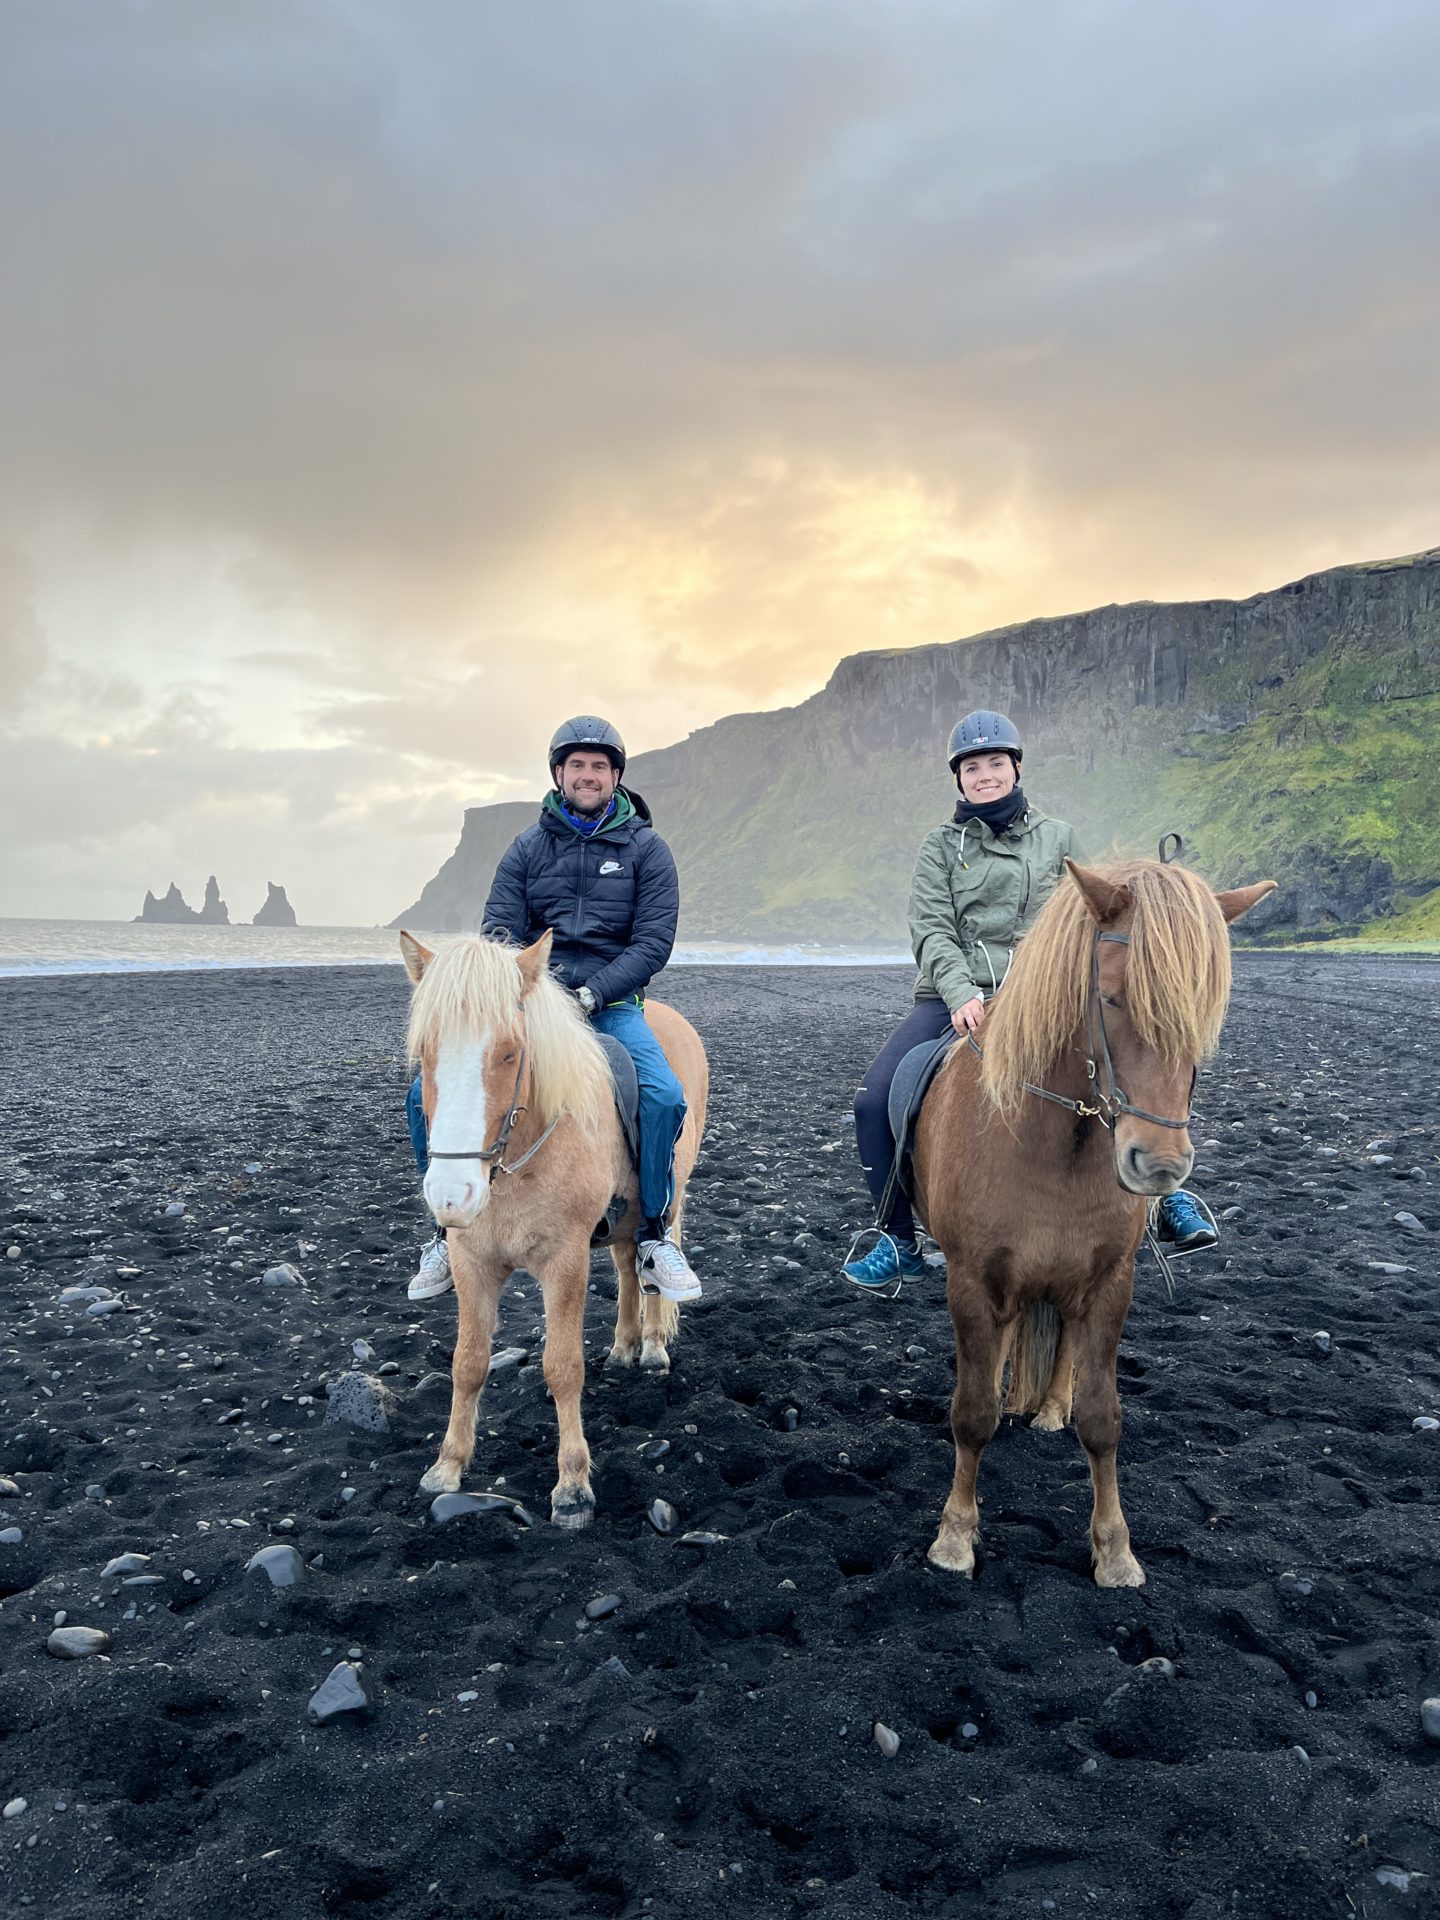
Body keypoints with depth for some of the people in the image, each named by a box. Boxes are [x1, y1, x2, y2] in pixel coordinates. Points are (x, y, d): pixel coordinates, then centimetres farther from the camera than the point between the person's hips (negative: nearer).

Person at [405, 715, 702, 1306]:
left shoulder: (646, 848, 4)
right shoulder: (528, 847, 9)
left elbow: (654, 941, -4)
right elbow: (497, 931, 4)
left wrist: (590, 992, -16)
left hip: (612, 1006, -2)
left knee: (665, 1096, -30)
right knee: (427, 1094, -15)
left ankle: (654, 1237, -8)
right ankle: (450, 1232, 4)